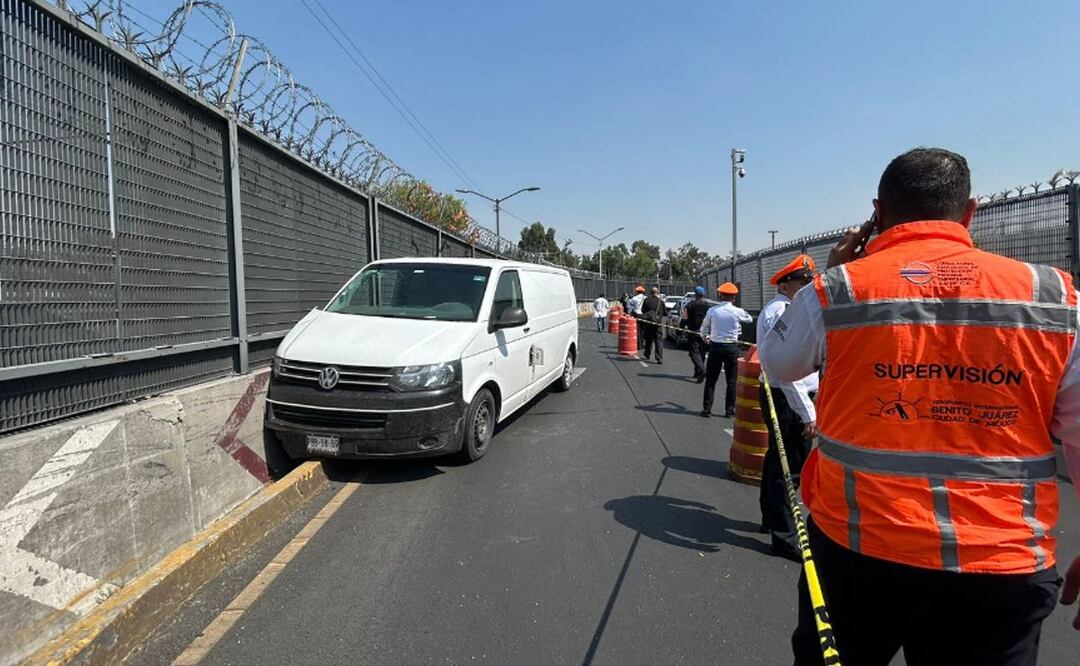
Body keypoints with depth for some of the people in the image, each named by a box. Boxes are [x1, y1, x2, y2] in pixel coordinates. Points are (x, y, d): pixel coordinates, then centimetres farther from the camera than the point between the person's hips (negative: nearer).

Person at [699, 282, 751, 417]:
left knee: (711, 379, 8)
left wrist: (705, 337, 31)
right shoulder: (737, 311, -8)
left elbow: (704, 328, 9)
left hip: (715, 347, 1)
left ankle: (707, 409, 9)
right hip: (732, 347, -1)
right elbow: (750, 319, 13)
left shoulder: (712, 310, -4)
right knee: (731, 380, 9)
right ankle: (729, 409, 12)